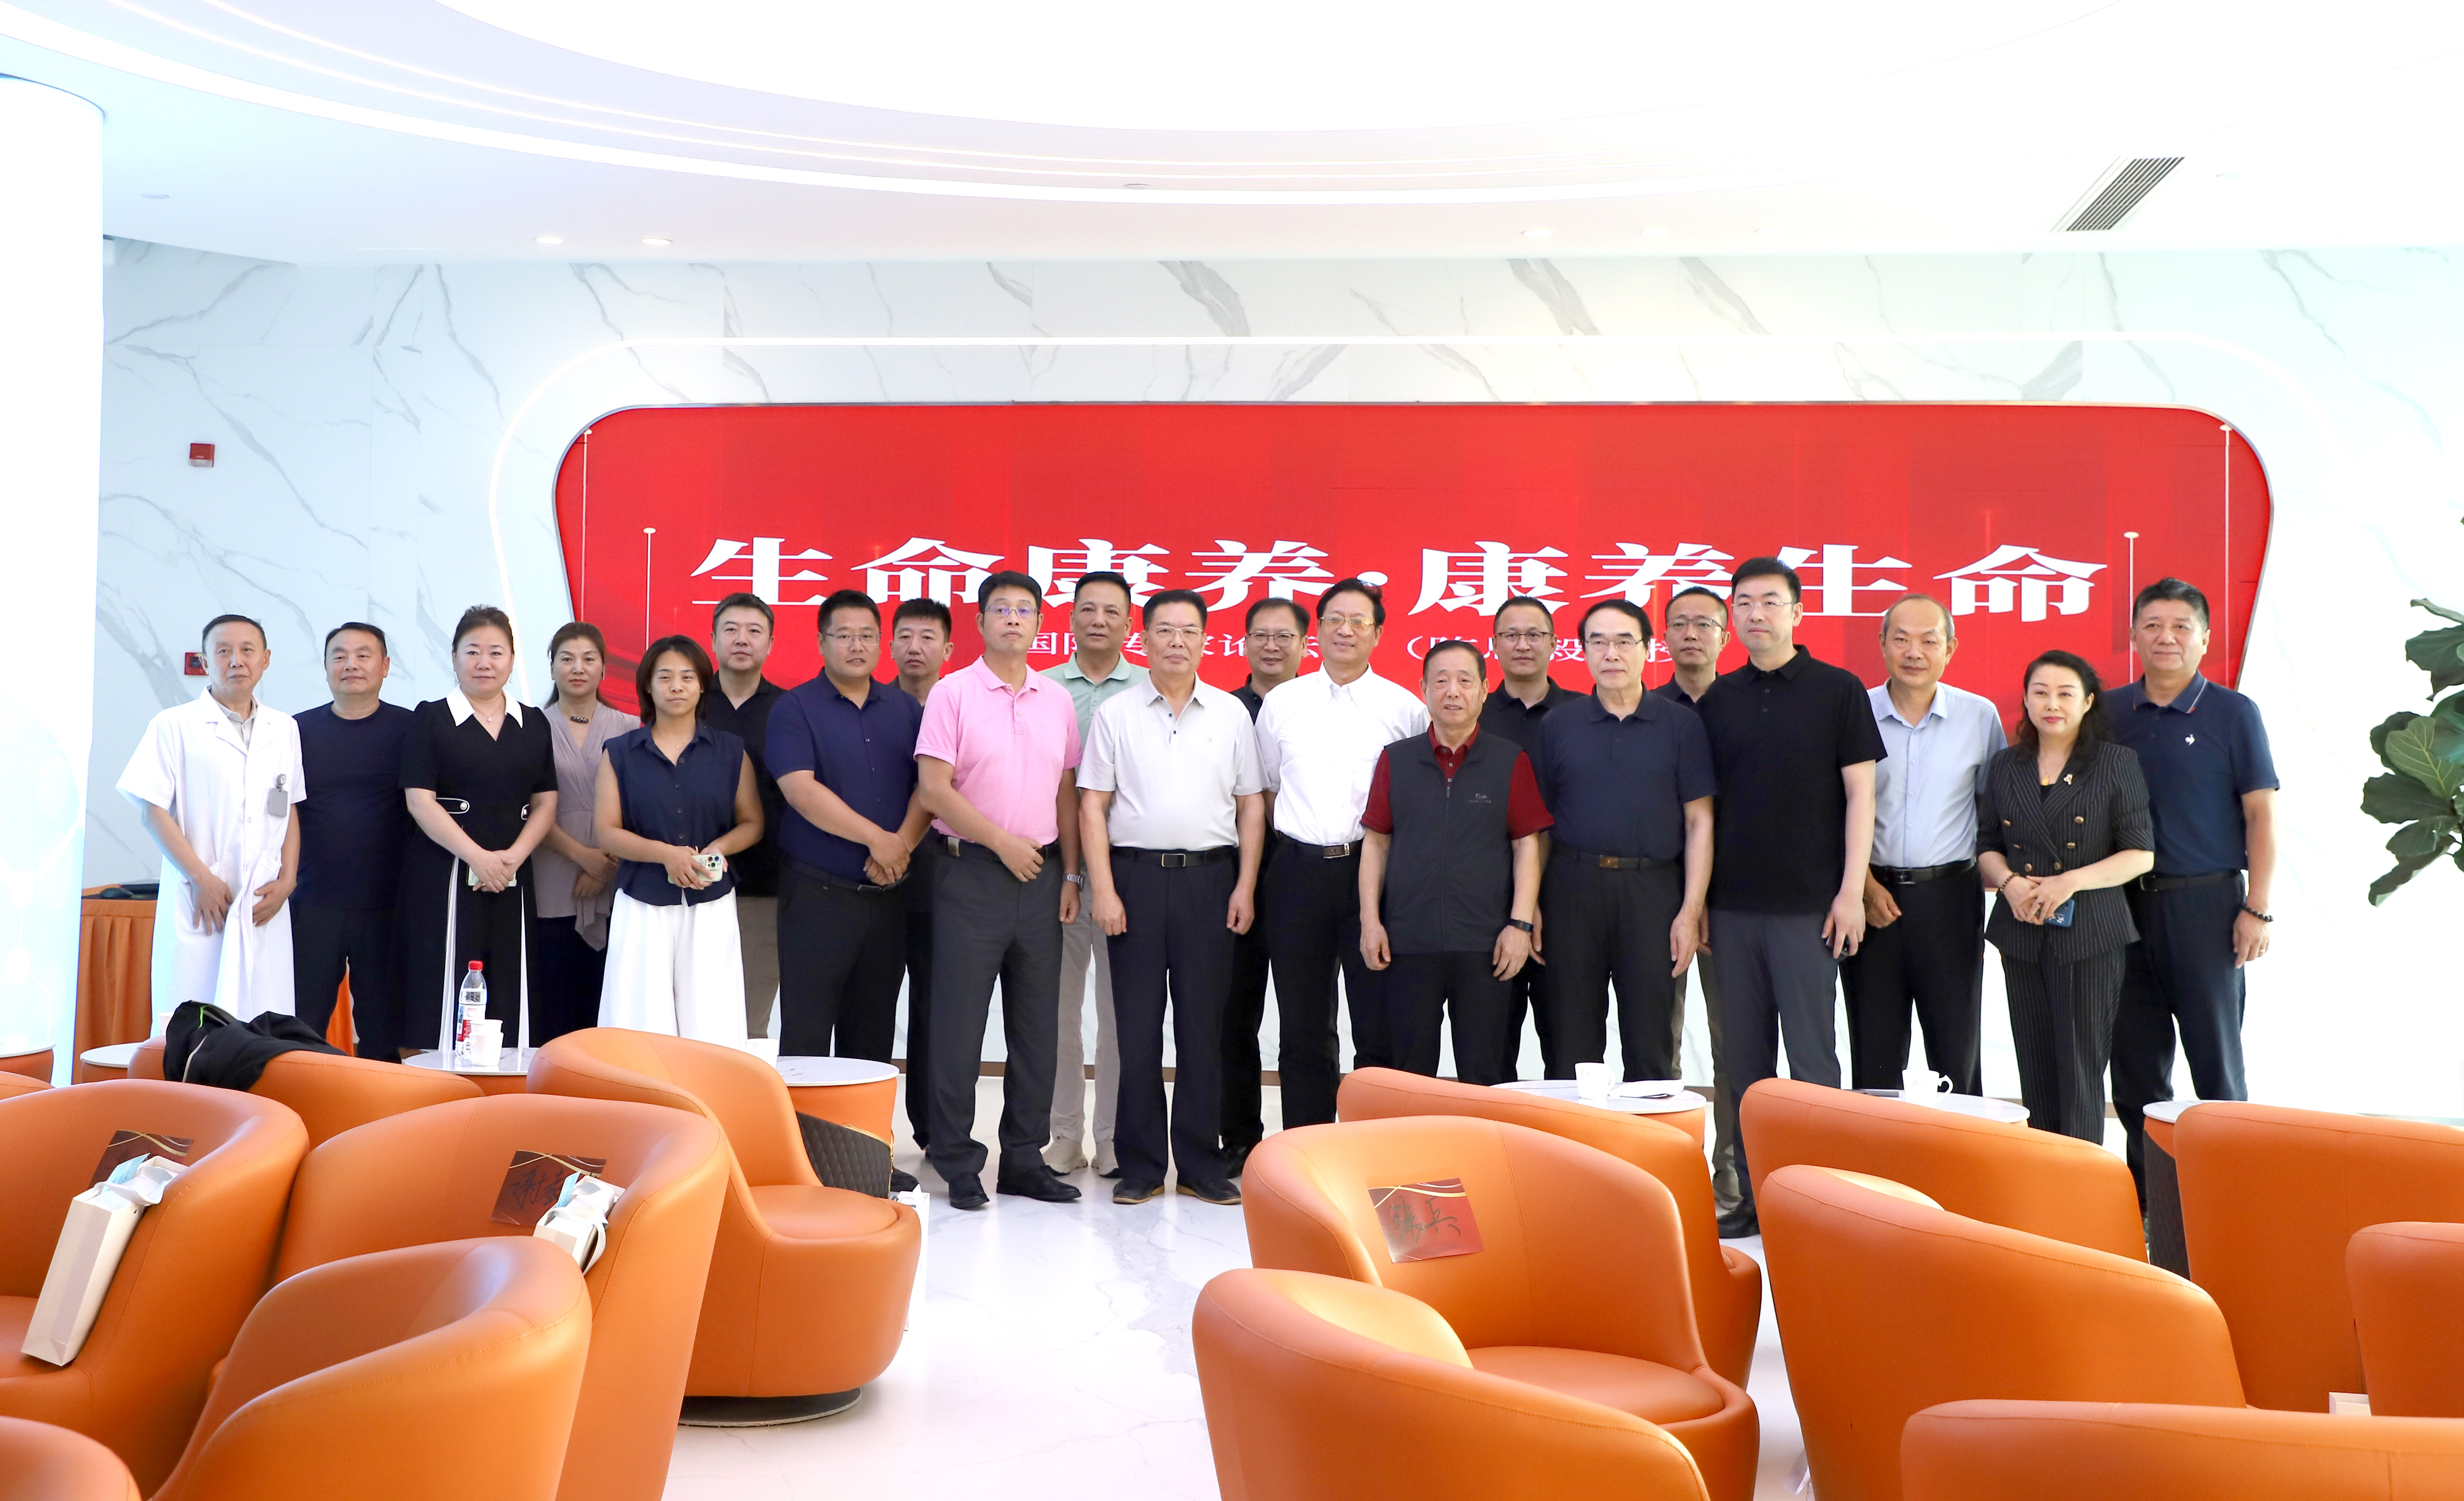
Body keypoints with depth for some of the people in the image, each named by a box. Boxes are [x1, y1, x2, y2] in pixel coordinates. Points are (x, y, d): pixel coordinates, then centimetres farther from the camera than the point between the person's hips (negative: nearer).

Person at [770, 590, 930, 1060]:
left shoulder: (906, 710, 12)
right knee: (807, 1036, -2)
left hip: (889, 894, 4)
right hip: (817, 893, -4)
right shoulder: (795, 709, -2)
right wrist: (876, 838, -15)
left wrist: (903, 843, -13)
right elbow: (800, 791, -14)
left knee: (873, 1036, 11)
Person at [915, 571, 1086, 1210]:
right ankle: (957, 1163, 8)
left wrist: (1070, 875, 6)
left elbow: (1067, 792, 12)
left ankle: (1025, 1157, 19)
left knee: (1036, 1024, 9)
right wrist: (1002, 842, -11)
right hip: (972, 872, -4)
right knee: (959, 1021, -2)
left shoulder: (1057, 700, 11)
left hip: (1040, 874, 5)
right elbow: (935, 788, -9)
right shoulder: (953, 694, -3)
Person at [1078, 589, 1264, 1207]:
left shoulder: (1231, 714, 9)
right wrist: (1103, 890, -6)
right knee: (1137, 1024, 2)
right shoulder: (1116, 714, 4)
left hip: (1209, 877, 1)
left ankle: (1201, 1164, 14)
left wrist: (1246, 887, 1)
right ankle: (1140, 1165, 11)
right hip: (1136, 876, -1)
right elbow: (1092, 806, 2)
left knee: (1204, 1024, 4)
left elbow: (1251, 805, 10)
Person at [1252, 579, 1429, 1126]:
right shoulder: (1282, 702, 9)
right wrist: (1298, 849, 9)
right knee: (1303, 1029, 9)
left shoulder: (1405, 707, 3)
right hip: (1299, 871, 2)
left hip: (1374, 870, -2)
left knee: (1379, 1025, -1)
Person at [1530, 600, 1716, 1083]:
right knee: (1572, 1044, 5)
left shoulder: (1681, 725, 5)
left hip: (1652, 891, -1)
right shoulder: (1557, 726, 9)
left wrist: (1691, 910, -5)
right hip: (1572, 886, 1)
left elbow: (1699, 823, 3)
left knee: (1651, 1046, 4)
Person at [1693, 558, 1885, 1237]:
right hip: (1732, 903, 4)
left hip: (1808, 905, -4)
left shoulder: (1838, 690, 0)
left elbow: (1860, 794, -3)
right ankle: (1753, 1195, 17)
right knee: (1741, 1060, 7)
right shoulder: (1717, 700, 10)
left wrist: (1851, 892, -10)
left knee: (1811, 1056, 0)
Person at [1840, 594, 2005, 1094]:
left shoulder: (1980, 716, 3)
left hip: (1951, 897, 0)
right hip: (1870, 895, 0)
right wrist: (1865, 887, -5)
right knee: (1875, 1055, 5)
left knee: (1957, 1050, 4)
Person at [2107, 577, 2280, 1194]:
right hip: (2124, 905, 4)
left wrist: (2258, 909, -9)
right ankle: (2146, 1199, 18)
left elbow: (2261, 815, -2)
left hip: (2205, 903, -3)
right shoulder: (2110, 713, 8)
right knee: (2134, 1058, 8)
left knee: (2215, 1055, 1)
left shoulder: (2232, 714, 0)